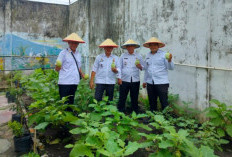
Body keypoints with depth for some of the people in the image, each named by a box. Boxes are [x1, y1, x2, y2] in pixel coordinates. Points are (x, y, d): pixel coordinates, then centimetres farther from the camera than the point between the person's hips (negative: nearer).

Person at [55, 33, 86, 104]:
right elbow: (57, 69, -7)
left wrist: (83, 75, 10)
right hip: (65, 82, -6)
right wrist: (58, 66, -29)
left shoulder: (78, 54, 15)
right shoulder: (63, 53, -4)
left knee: (71, 102, 14)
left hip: (75, 82, 6)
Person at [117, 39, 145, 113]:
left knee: (134, 98, 8)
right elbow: (119, 67, 8)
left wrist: (139, 66, -12)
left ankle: (135, 112, 20)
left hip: (135, 80, 1)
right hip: (124, 80, 0)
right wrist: (119, 78, 0)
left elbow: (143, 68, 11)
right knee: (122, 97, 0)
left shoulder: (138, 56, 9)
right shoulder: (123, 56, 8)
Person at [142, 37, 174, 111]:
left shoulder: (163, 54, -4)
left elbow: (171, 68, -7)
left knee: (164, 102, -4)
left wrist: (169, 60, -26)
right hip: (150, 83, 5)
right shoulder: (148, 55, 12)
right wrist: (145, 81, 20)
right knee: (152, 102, 15)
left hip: (162, 82, -5)